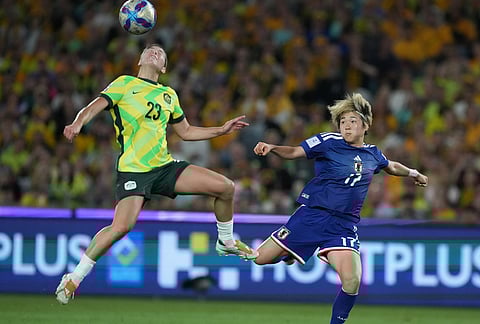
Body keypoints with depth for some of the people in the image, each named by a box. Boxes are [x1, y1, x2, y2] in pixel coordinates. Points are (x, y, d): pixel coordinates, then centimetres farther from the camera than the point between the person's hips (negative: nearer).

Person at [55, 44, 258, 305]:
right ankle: (74, 278, -9)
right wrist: (77, 124, -31)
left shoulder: (169, 95, 19)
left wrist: (223, 130, 20)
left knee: (226, 188, -3)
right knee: (122, 226, -26)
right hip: (133, 170, -6)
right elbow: (95, 106, -9)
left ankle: (226, 242, 23)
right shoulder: (125, 84, 3)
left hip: (165, 166, 6)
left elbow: (186, 132, 29)